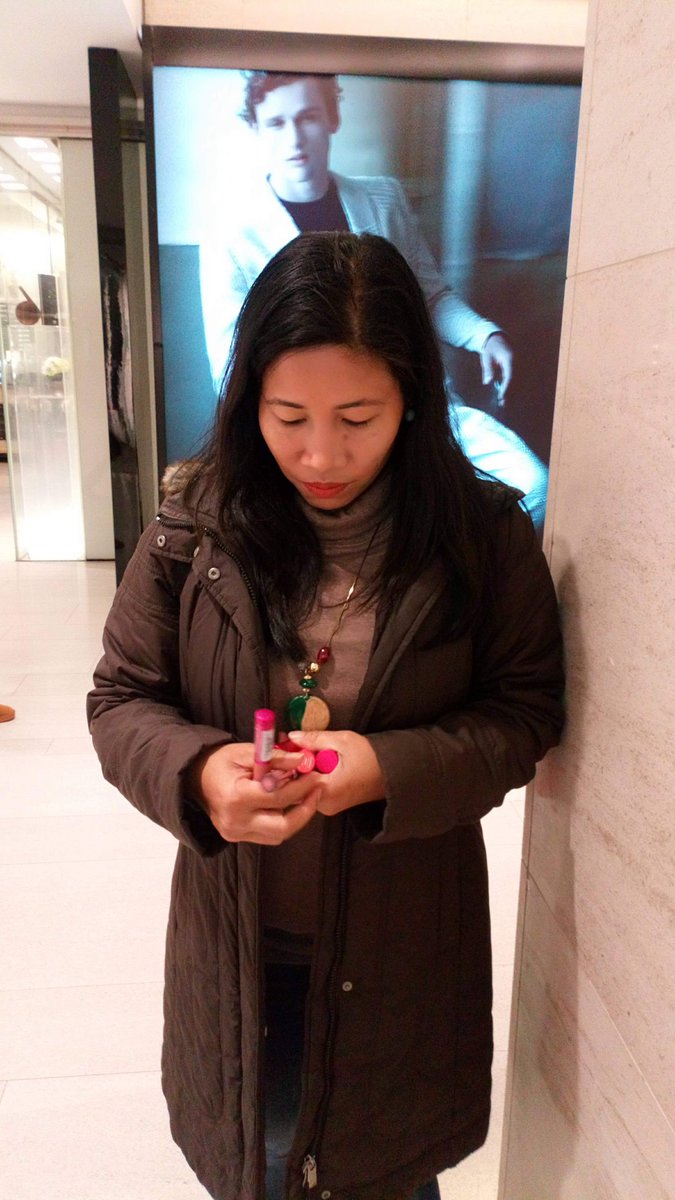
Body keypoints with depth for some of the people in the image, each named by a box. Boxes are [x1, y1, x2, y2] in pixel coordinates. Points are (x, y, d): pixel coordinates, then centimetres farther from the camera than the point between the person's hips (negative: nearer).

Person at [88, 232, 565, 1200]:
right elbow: (121, 700, -4)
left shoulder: (483, 534, -14)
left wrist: (391, 767, -24)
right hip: (239, 940, 1)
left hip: (403, 939, 0)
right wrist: (198, 771, -26)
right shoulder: (199, 527, -12)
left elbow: (524, 711, -7)